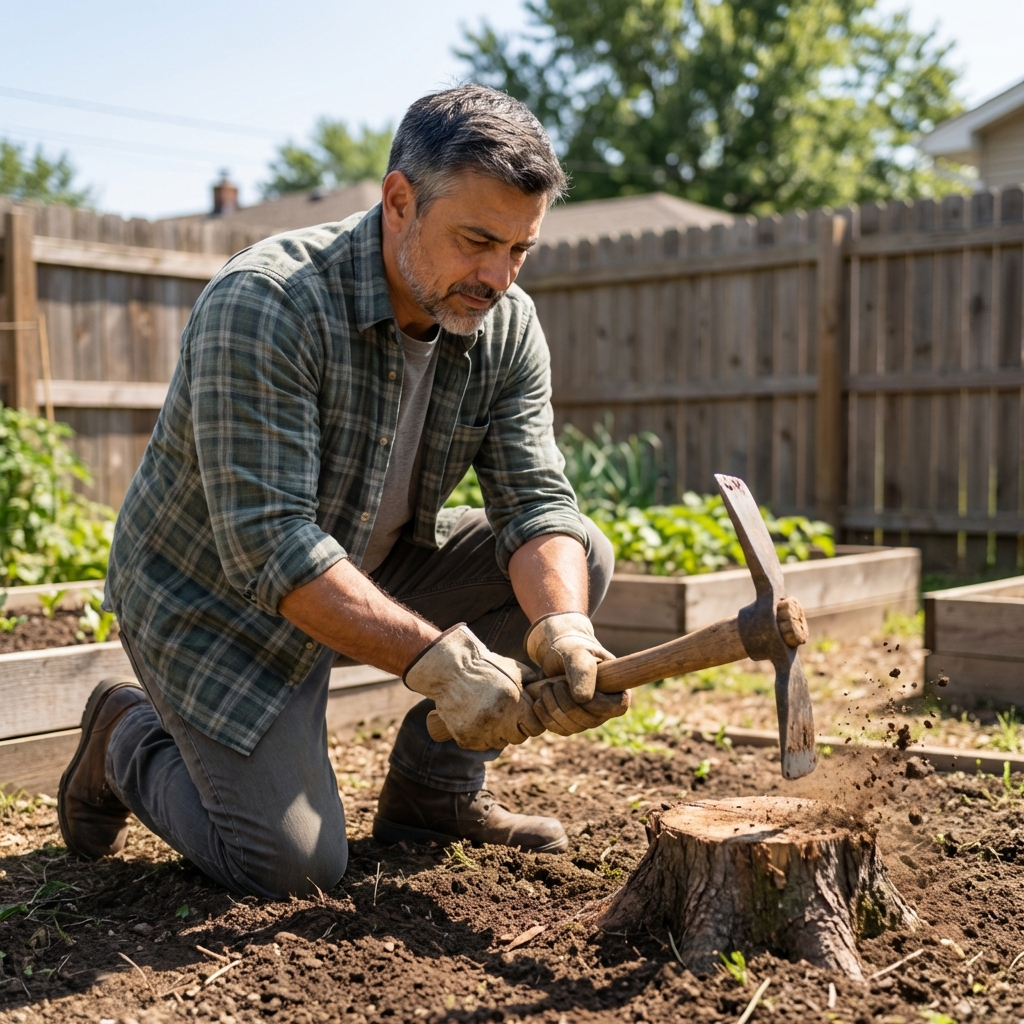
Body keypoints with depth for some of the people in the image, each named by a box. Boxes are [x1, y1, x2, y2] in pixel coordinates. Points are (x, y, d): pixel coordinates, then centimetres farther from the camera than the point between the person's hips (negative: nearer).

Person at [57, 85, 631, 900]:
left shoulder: (507, 327, -9)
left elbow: (537, 502, -14)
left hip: (373, 566, 6)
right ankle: (128, 737, 15)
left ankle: (432, 791, 6)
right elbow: (266, 546, -34)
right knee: (294, 866, -13)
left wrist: (562, 631, -35)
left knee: (579, 559, -9)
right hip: (212, 597, -6)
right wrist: (434, 658, -40)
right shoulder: (262, 304, -30)